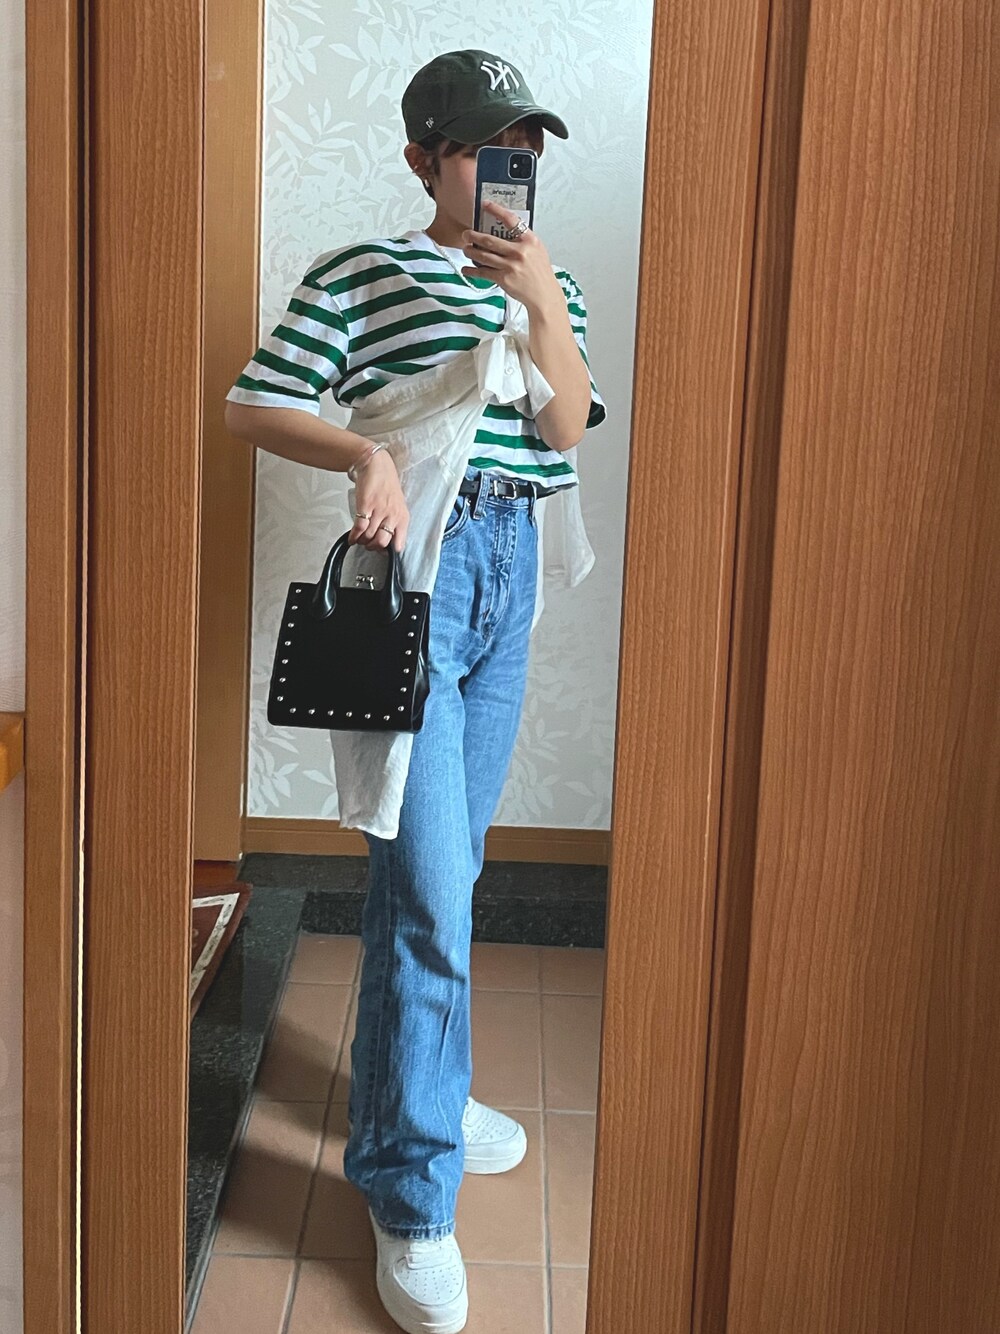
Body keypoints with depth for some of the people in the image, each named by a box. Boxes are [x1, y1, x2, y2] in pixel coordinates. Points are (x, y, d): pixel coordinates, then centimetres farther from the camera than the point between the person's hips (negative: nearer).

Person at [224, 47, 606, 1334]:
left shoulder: (545, 283, 14)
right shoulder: (359, 274, -1)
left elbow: (566, 424, 0)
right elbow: (253, 409, -5)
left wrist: (543, 304, -15)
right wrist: (368, 452, -21)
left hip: (510, 567, 6)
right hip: (412, 564, -6)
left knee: (446, 867, 16)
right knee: (427, 889, -10)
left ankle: (409, 1081, 35)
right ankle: (411, 1195, 2)